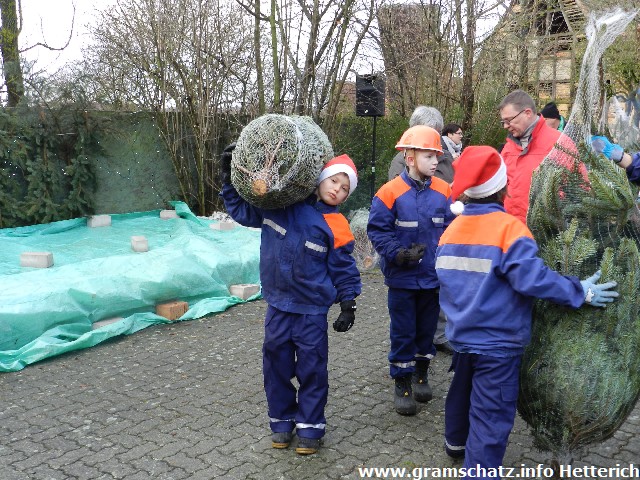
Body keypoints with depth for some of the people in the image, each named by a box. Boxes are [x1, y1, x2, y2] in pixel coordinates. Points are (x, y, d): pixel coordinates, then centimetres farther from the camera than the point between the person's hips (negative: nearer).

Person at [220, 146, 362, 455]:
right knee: (276, 366, 12)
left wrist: (348, 305, -4)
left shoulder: (335, 225, -7)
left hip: (312, 311, -2)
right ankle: (282, 421, 30)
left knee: (311, 370, 5)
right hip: (277, 305, 3)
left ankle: (310, 427, 22)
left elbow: (344, 270, -2)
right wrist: (229, 178, 3)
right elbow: (242, 211, 11)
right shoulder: (278, 204, -2)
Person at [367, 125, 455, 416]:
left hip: (433, 276, 4)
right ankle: (402, 383, 22)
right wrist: (399, 253, -21)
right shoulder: (391, 192, -13)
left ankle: (421, 374, 37)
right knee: (403, 332, 8)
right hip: (402, 278, -3)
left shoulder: (443, 191, -2)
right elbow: (377, 230, -11)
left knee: (427, 328, 18)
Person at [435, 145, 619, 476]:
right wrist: (581, 292, -19)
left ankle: (456, 442, 50)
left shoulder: (450, 230, 2)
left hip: (461, 335, 8)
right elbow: (533, 279, -28)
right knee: (491, 416, 1)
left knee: (463, 390, 28)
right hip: (497, 343, -8)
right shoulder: (509, 228, -21)